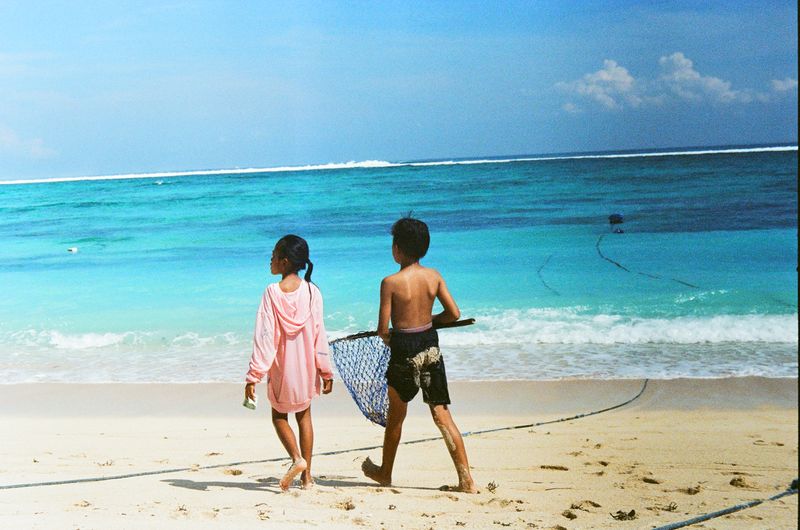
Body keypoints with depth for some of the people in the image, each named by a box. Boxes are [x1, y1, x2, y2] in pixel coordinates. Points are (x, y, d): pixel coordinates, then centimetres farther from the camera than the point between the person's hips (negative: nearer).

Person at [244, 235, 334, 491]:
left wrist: (253, 375, -12)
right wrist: (326, 372, 4)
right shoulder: (311, 291, -7)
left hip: (280, 368, -2)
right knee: (304, 416, 17)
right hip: (306, 366, 3)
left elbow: (264, 337, -16)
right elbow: (319, 334, -4)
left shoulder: (272, 292, -14)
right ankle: (307, 475, 15)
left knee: (279, 416, 17)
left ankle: (297, 458, -7)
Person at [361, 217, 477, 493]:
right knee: (442, 414, 5)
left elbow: (383, 329, -13)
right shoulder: (434, 276, -2)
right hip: (431, 346, 4)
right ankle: (466, 479, -1)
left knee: (395, 415, 14)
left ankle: (385, 472, 32)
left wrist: (388, 338, 10)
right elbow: (454, 314, 1)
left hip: (404, 350, -4)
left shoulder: (390, 282, -15)